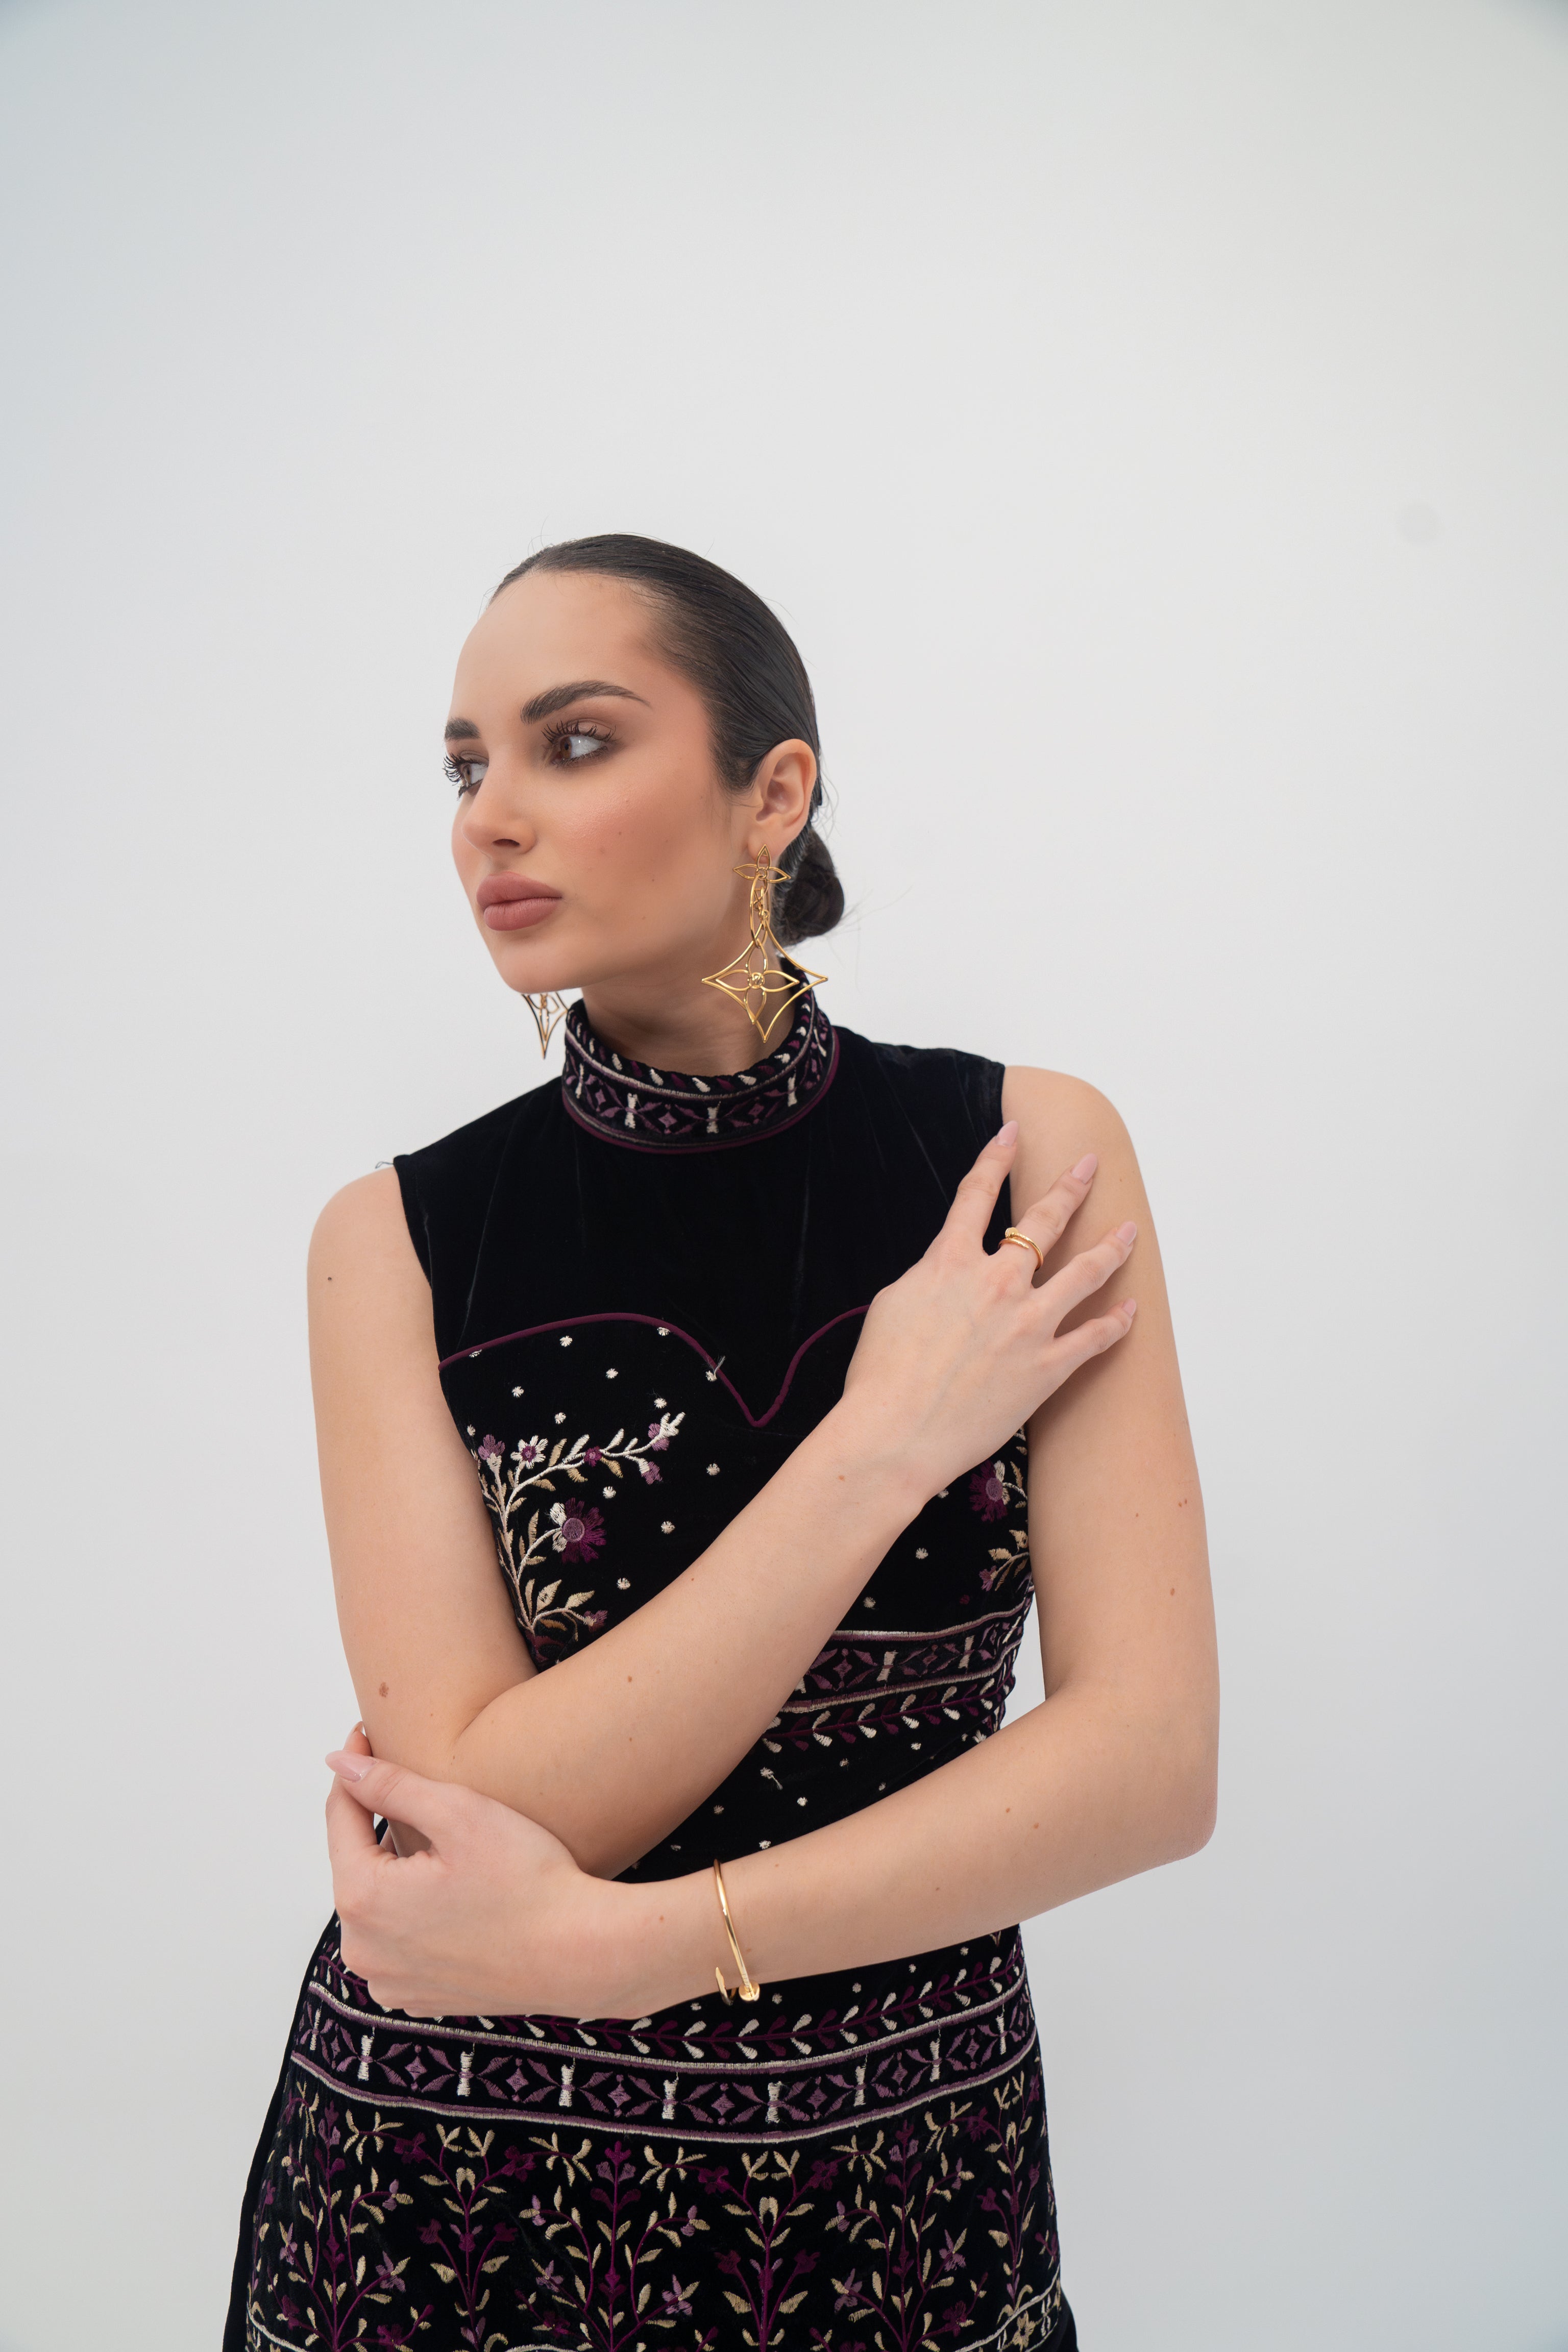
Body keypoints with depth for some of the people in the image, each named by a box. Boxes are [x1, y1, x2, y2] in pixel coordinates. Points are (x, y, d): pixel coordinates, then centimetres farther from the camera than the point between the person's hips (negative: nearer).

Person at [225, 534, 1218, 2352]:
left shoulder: (1029, 1155, -9)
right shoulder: (399, 1242, -10)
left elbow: (1154, 1757, -15)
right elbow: (481, 1804, -18)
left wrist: (608, 1937, -21)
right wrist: (890, 1436, -20)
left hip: (907, 2182, 1)